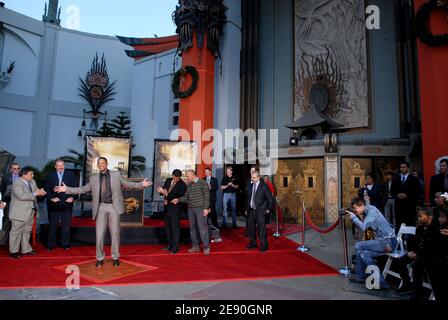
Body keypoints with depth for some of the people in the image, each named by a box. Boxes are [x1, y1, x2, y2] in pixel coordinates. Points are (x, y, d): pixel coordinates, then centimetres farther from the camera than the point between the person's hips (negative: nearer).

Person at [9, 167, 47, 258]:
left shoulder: (32, 182, 8)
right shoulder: (17, 184, -18)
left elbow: (36, 191, 10)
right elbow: (21, 196, -29)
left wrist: (40, 192, -13)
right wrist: (35, 194, -26)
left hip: (30, 213, 8)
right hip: (19, 213, -8)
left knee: (27, 232, 17)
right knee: (16, 232, 5)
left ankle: (26, 249, 28)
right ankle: (13, 251, 17)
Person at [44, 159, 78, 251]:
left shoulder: (70, 175, 2)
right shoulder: (50, 175, 5)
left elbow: (75, 187, 0)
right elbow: (47, 188, 4)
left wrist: (73, 197, -10)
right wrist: (51, 198, -8)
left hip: (67, 203, -1)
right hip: (54, 204, 1)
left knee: (66, 225, 6)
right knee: (52, 225, 9)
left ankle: (65, 244, 17)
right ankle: (50, 245, 20)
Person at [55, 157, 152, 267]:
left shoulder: (116, 175, 4)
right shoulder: (94, 178, 10)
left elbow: (128, 184, 1)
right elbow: (83, 189, 12)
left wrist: (142, 184, -13)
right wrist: (67, 189, 5)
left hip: (114, 207, -1)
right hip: (101, 207, 2)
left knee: (115, 233, 4)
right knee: (99, 234, 3)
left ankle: (115, 257, 18)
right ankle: (100, 258, 18)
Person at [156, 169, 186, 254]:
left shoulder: (182, 185, -14)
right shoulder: (168, 180, 7)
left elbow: (179, 197, -19)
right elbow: (162, 190, 11)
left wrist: (166, 194, -26)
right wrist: (165, 197, -11)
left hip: (175, 208, -7)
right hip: (167, 207, 7)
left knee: (175, 228, -3)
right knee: (167, 227, 14)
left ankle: (175, 247, 6)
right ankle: (170, 245, 26)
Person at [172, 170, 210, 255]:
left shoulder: (202, 183, -4)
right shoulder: (189, 185, 15)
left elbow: (206, 196, -8)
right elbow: (186, 196, 13)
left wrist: (206, 208, -13)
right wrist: (178, 200, -4)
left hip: (200, 208, -7)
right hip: (191, 208, 7)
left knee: (202, 227, -8)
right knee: (193, 227, 9)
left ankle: (206, 247, 2)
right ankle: (195, 246, 19)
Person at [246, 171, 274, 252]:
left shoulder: (264, 186, -11)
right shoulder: (251, 186, 6)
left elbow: (271, 199, -7)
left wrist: (268, 209, -5)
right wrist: (247, 209, 11)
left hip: (260, 212, -6)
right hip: (251, 210, 6)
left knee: (261, 229, -2)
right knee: (251, 228, 13)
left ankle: (263, 245, 11)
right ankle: (253, 243, 28)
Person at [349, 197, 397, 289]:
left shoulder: (372, 210, -15)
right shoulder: (367, 212, 12)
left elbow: (363, 227, -25)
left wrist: (353, 217, -12)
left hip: (388, 242, -9)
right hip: (385, 242, 9)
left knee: (358, 246, -13)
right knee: (363, 253, 4)